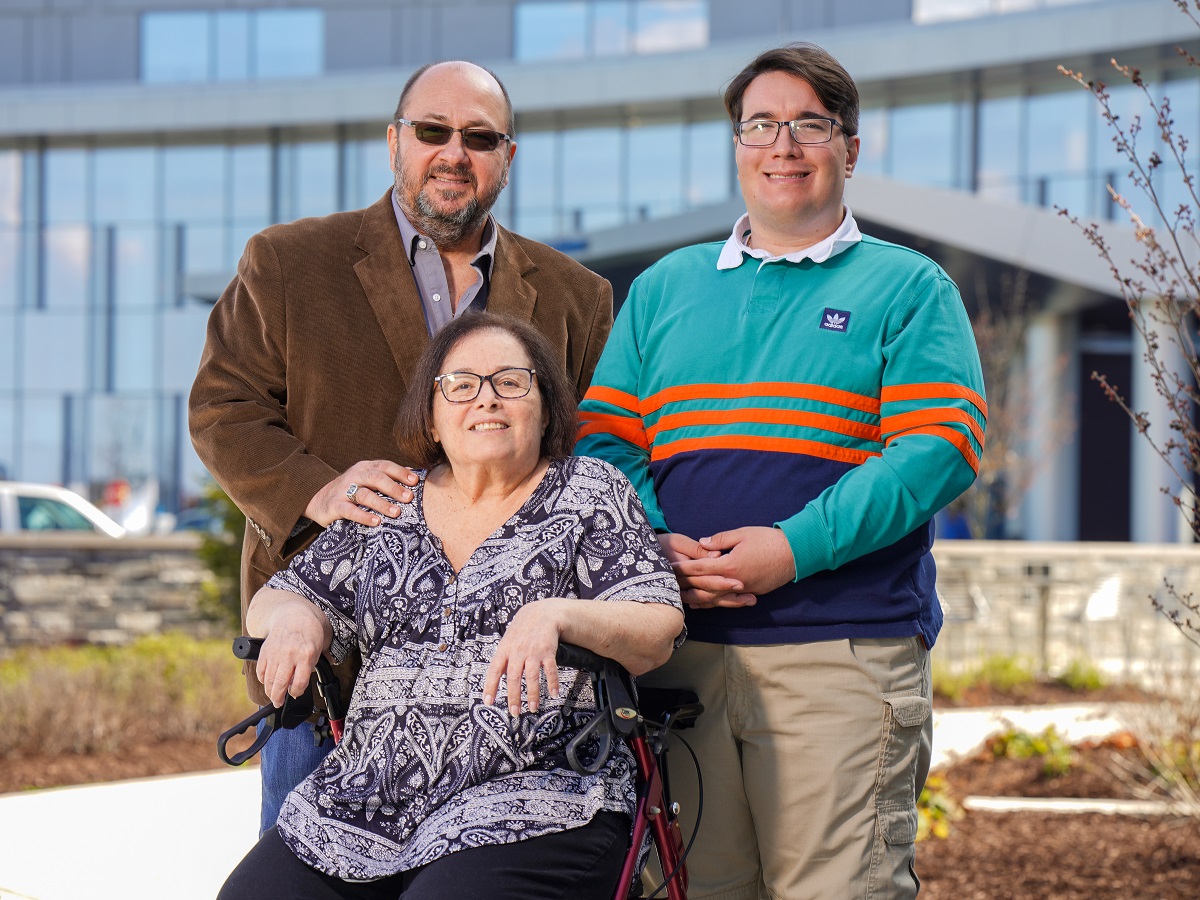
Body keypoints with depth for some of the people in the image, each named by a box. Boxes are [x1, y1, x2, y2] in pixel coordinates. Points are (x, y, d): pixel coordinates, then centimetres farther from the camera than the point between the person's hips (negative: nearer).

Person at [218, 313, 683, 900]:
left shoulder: (591, 493, 7)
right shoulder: (390, 509, 18)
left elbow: (657, 633, -3)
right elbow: (273, 603, 20)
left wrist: (556, 616, -22)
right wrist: (291, 616, -4)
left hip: (530, 801, -4)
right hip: (364, 799, 4)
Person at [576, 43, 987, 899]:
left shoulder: (906, 287, 8)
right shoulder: (663, 289, 20)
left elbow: (942, 446, -5)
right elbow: (603, 441, 13)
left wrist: (797, 548, -16)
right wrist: (655, 545, -8)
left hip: (843, 647, -3)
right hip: (680, 646, 3)